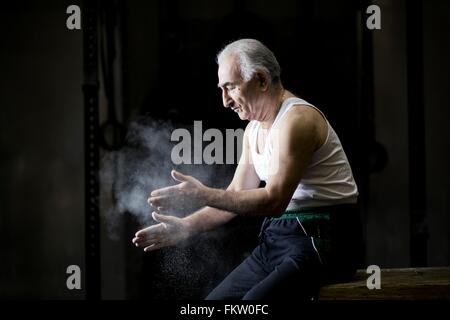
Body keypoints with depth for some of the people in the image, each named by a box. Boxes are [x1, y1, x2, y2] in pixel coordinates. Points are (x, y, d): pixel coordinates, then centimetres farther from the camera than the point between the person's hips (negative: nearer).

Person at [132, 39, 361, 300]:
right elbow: (236, 195, 18)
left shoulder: (297, 119, -16)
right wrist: (186, 227, 5)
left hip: (321, 241, -9)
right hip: (276, 237, 9)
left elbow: (274, 201, -23)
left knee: (254, 304, -30)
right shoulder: (254, 129, 15)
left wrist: (205, 196, -23)